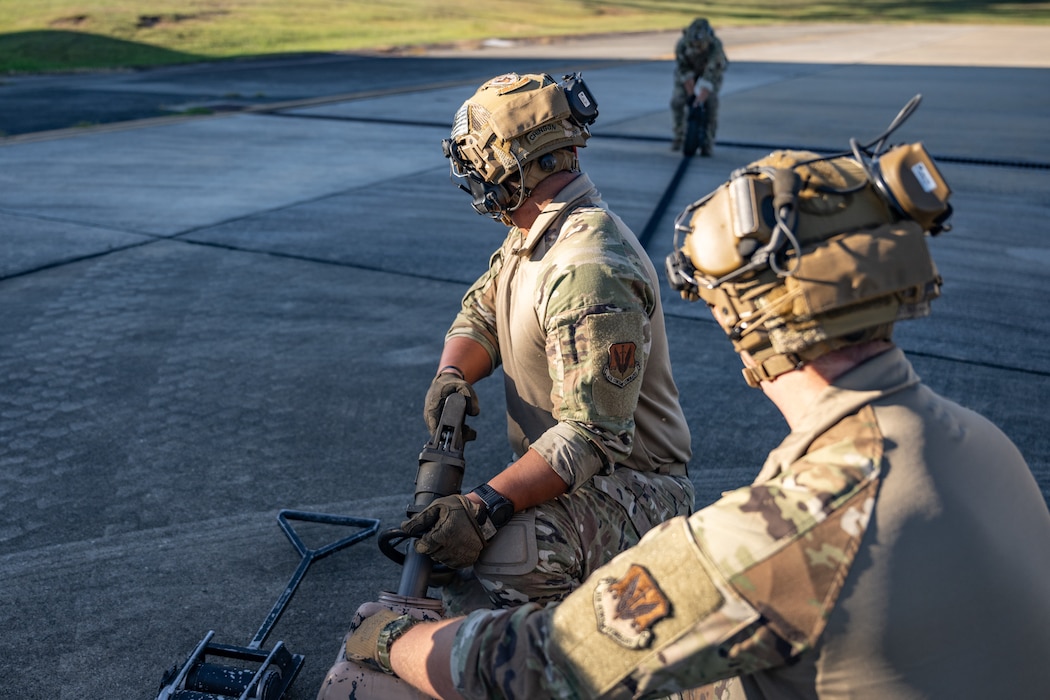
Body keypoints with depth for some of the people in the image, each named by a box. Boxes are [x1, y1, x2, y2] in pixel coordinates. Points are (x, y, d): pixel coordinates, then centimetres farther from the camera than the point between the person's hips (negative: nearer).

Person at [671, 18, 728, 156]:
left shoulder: (715, 46, -40)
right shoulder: (681, 45, -33)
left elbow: (710, 76, -41)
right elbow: (685, 72, -24)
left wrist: (701, 99, -46)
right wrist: (691, 94, -27)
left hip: (712, 71, -2)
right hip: (690, 69, 2)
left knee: (710, 102, -20)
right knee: (677, 101, -11)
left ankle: (708, 141, -9)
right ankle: (679, 135, 11)